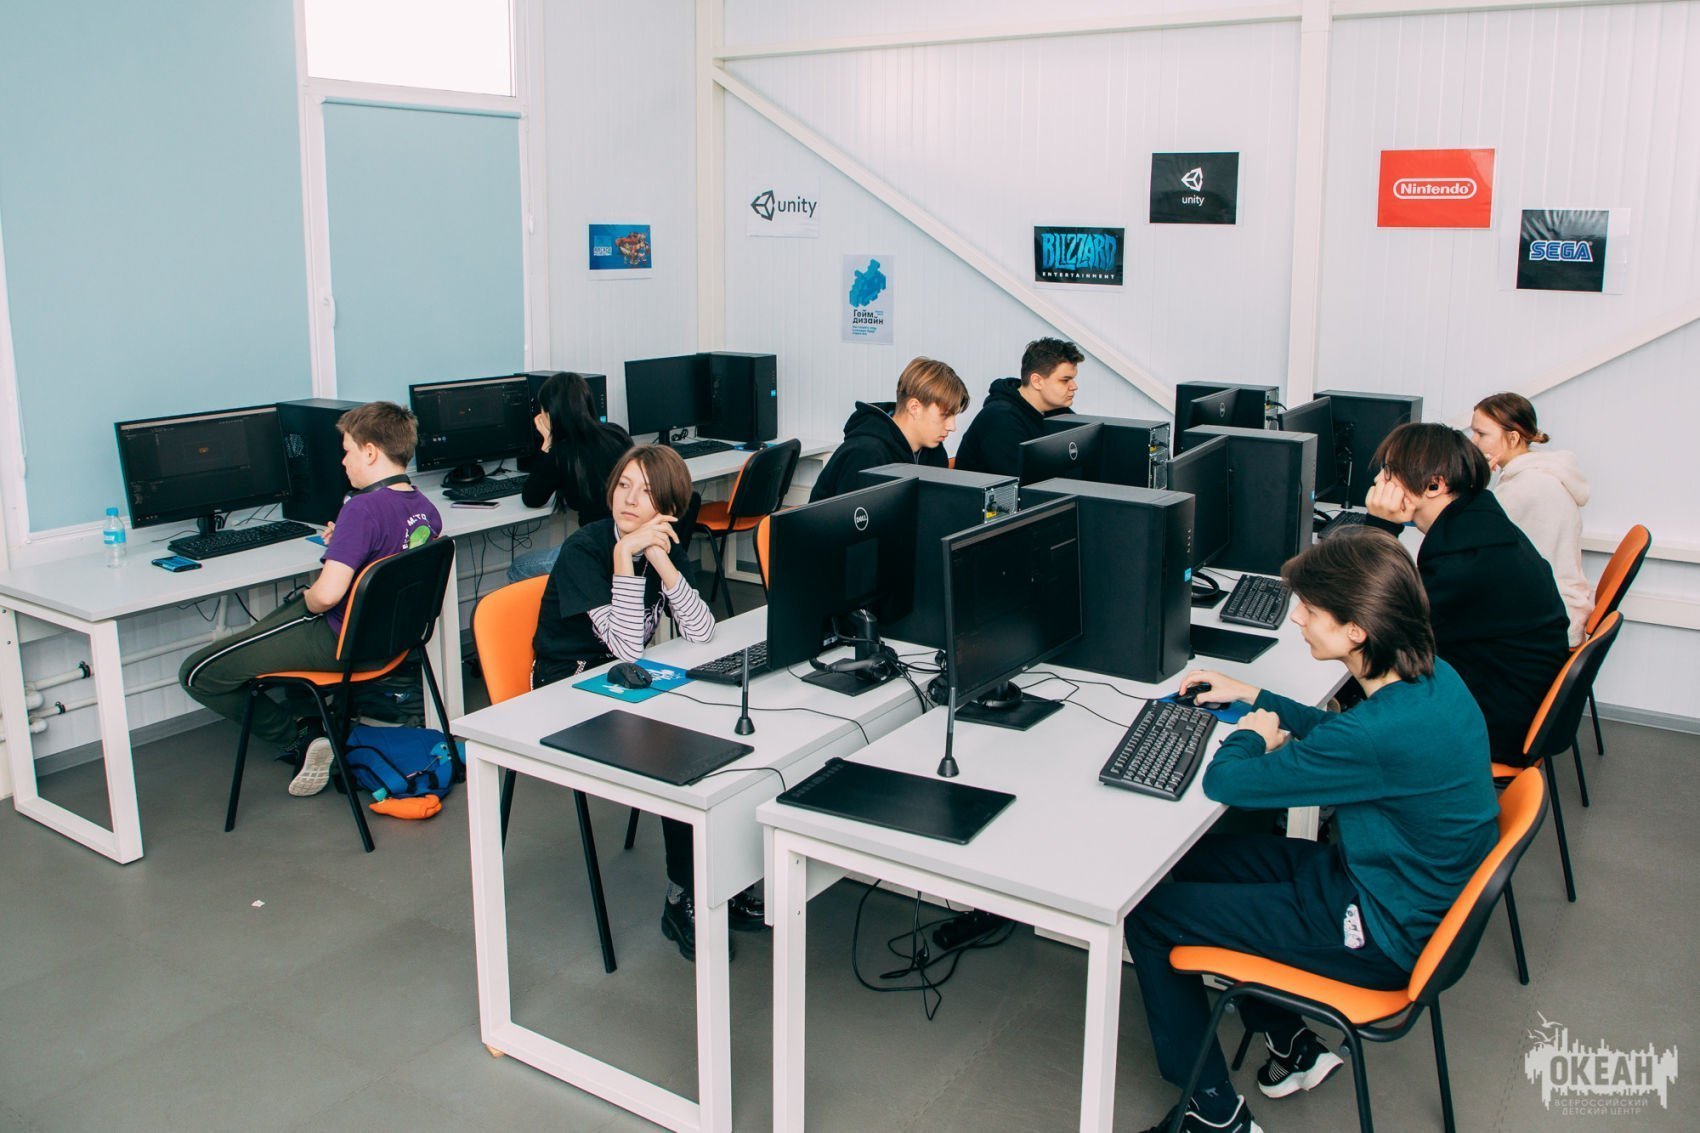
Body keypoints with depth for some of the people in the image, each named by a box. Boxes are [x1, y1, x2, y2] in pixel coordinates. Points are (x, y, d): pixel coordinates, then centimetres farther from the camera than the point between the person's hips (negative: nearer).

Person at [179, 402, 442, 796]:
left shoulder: (363, 509, -27)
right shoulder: (427, 509, -1)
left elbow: (327, 594, -31)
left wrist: (306, 600, -10)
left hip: (339, 641, -9)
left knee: (197, 674, 0)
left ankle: (304, 739, 0)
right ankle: (324, 717, 22)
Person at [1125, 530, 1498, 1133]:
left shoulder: (1384, 732, -34)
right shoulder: (1432, 676, -5)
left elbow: (1224, 782, -22)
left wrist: (1251, 735, -1)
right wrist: (1256, 698, 17)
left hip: (1380, 936, -9)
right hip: (1405, 888, 9)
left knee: (1148, 913, -4)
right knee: (1189, 857, 17)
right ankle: (1292, 1047, 27)